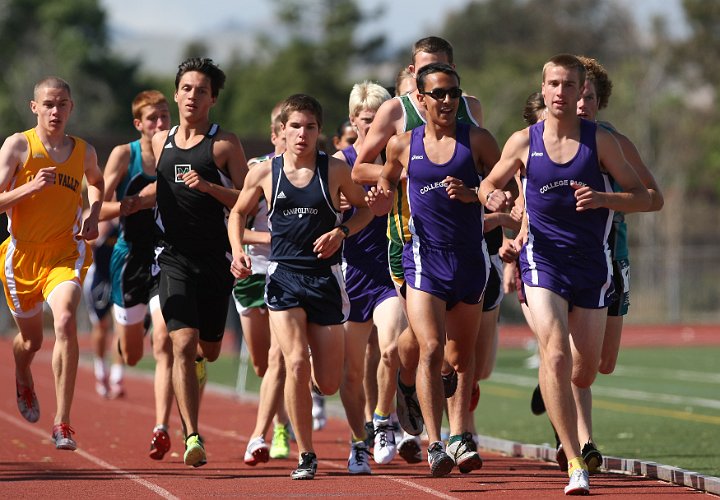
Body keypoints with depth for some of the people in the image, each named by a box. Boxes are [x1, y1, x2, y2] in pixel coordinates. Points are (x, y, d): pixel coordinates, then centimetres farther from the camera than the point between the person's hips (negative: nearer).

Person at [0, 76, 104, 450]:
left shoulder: (84, 152, 4)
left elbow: (96, 182, 28)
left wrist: (93, 214, 9)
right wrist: (31, 187, -25)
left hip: (66, 253, 0)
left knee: (65, 321, -27)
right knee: (30, 340, 16)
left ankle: (63, 423, -25)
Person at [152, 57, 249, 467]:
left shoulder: (225, 143, -1)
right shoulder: (160, 142, 10)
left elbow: (248, 201, -5)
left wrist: (209, 187, -18)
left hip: (216, 258, -1)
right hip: (174, 257, 1)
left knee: (209, 349, 12)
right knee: (183, 344, -15)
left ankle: (196, 360, 51)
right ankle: (192, 437, -16)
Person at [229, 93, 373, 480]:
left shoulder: (335, 170, 0)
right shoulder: (264, 173, 1)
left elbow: (364, 207, 13)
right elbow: (238, 212, 17)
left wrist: (341, 232, -6)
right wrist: (237, 252, 1)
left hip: (326, 277, 0)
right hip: (284, 275, 0)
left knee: (328, 383, 0)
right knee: (296, 362, -19)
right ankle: (305, 455, -9)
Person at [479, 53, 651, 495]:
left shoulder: (600, 141, -1)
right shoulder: (523, 142, 1)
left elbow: (643, 196, 1)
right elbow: (489, 184, 16)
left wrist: (603, 199, -18)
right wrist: (492, 198, -9)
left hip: (592, 264, 1)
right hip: (543, 260, -1)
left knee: (585, 372, 7)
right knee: (555, 356, -20)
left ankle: (551, 392, 45)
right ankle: (575, 466, -19)